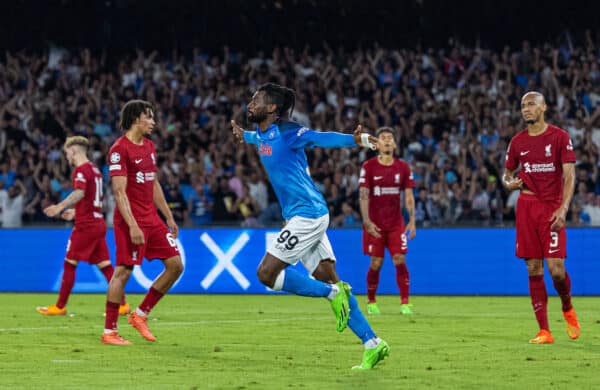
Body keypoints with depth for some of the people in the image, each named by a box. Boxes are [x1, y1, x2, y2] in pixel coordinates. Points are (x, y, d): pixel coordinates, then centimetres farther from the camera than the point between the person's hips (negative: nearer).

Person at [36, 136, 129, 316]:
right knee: (105, 265, 6)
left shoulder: (80, 170, -10)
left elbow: (79, 193, -27)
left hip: (85, 225, -8)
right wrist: (75, 212, 34)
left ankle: (60, 306, 1)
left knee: (69, 264, -2)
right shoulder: (94, 169, 18)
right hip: (99, 223, 8)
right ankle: (122, 304, 0)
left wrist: (60, 207, -35)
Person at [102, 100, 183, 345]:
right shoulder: (119, 149, -12)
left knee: (175, 265, 3)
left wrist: (169, 217, 21)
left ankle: (140, 315, 12)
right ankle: (109, 332, -1)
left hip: (152, 219, 8)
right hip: (131, 221, -8)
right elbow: (120, 192, -17)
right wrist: (133, 225, -23)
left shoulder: (149, 146, 15)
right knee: (123, 272, -7)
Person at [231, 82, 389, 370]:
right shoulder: (263, 134, 12)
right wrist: (243, 135, 55)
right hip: (302, 217, 9)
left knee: (267, 273, -9)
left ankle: (333, 294, -3)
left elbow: (322, 138, -28)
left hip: (307, 215, -9)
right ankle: (372, 344, 2)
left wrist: (355, 140, -43)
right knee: (328, 281, 4)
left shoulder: (286, 132, -13)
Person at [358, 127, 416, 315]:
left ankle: (405, 303, -4)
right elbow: (363, 195, -7)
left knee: (400, 261, -7)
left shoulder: (403, 167, 5)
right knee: (376, 263, -1)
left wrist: (412, 220, -5)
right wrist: (367, 221, -18)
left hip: (396, 223, 2)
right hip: (375, 223, -2)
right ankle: (371, 302, 15)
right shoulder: (369, 166, -3)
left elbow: (409, 196, 6)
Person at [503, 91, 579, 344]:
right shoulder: (518, 141, 10)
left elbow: (569, 175, -6)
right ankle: (544, 331, 1)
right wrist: (509, 183, -4)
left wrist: (563, 209, -17)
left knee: (556, 268, -12)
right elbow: (507, 174, 21)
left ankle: (567, 309, 20)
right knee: (534, 270, -1)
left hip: (552, 209, -4)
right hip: (526, 207, 4)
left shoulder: (559, 137, -1)